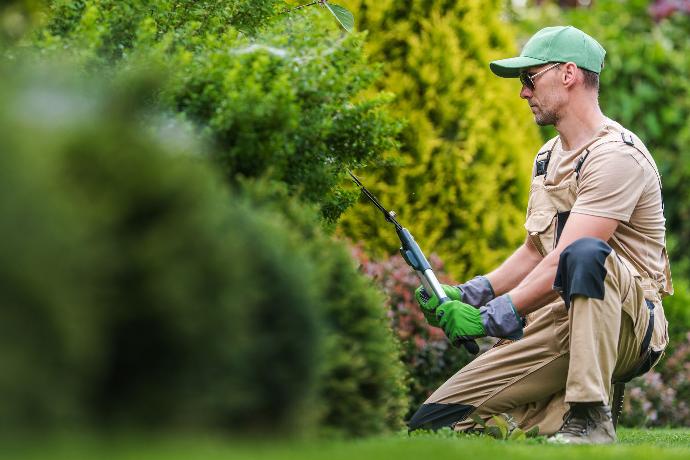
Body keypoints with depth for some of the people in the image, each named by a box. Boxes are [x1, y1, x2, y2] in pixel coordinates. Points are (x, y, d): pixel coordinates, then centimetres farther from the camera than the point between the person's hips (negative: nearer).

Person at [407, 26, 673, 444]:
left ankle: (590, 418, -35)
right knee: (433, 422, -6)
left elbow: (561, 265, -22)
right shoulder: (548, 157, 18)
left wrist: (489, 318, -22)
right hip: (559, 323, 8)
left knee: (586, 253, -43)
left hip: (630, 325, -7)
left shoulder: (616, 155, -14)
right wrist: (467, 296, 10)